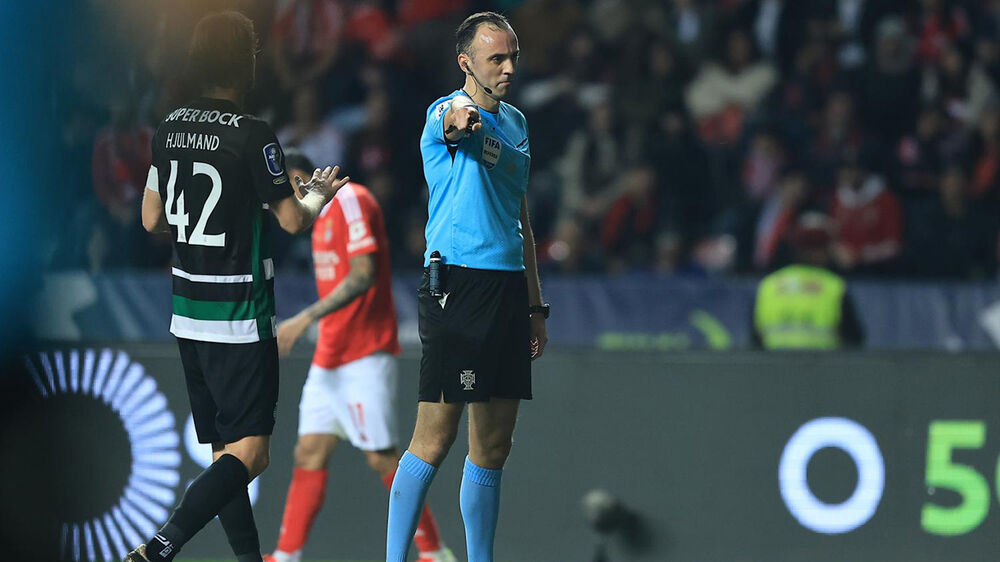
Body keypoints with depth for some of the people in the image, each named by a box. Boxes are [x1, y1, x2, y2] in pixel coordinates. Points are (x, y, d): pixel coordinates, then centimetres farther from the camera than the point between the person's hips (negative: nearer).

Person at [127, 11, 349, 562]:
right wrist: (319, 194, 15)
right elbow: (293, 220, -6)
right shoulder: (252, 135, -15)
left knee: (225, 450, 13)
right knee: (249, 451, -8)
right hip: (240, 318, -7)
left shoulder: (170, 128, 5)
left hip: (186, 311, 7)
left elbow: (153, 220, 13)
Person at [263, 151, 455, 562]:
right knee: (310, 453, 2)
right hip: (330, 357, 9)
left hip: (364, 355, -9)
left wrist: (306, 319, -24)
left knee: (381, 457, -7)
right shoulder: (325, 213, 18)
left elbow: (362, 276, -21)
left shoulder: (352, 201, -12)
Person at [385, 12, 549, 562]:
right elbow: (453, 125, -33)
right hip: (456, 284, -7)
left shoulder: (515, 123, 18)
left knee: (493, 448, 9)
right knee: (436, 436, -10)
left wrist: (535, 304, 24)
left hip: (508, 286, 8)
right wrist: (461, 120, -57)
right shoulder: (447, 112, -5)